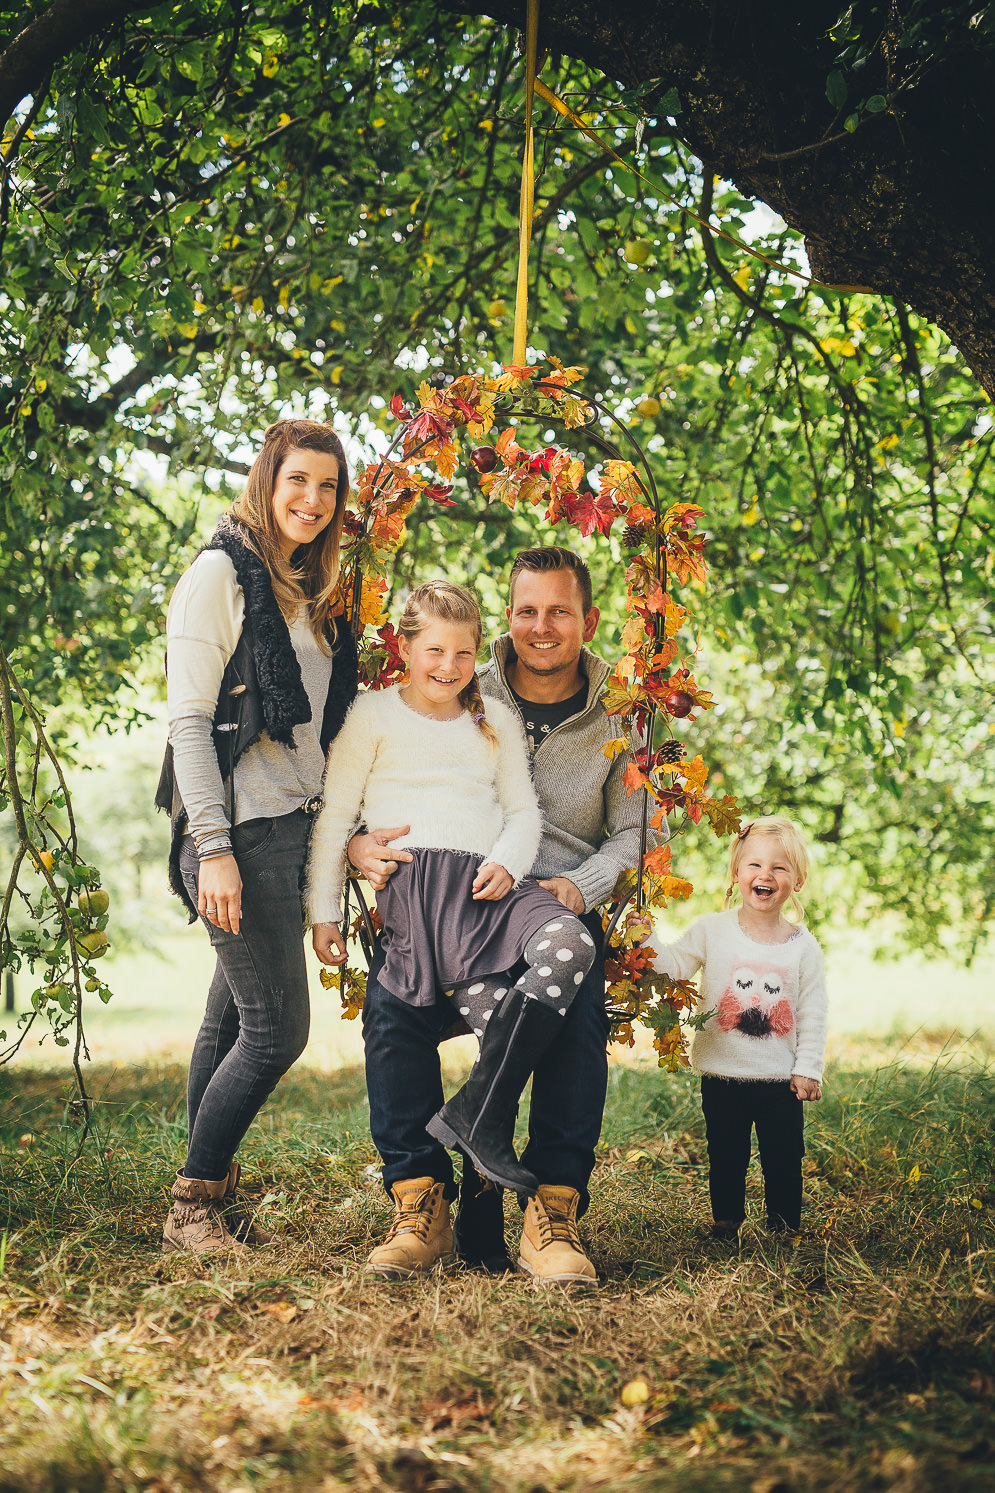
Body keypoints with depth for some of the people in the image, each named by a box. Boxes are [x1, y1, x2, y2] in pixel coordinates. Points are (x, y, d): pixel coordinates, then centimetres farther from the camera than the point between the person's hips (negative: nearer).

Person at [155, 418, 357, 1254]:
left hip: (295, 830, 7)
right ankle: (193, 1208, 6)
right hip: (239, 830, -7)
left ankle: (214, 1202, 18)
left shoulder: (312, 594, 17)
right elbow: (189, 721, -11)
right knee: (277, 1027, -8)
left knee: (232, 1022, 11)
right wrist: (214, 849, -18)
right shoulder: (221, 576, -6)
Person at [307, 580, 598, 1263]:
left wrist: (507, 862, -3)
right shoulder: (374, 715, 13)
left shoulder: (497, 721, 24)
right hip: (412, 884, -4)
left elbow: (524, 811, 19)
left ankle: (475, 1115, -25)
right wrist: (323, 910, 5)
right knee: (494, 1008, -28)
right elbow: (333, 818, 11)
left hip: (489, 880, 4)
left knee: (571, 943, -28)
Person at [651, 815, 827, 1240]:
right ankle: (725, 1222, 25)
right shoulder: (712, 931, -2)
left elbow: (813, 1013, 1)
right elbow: (671, 966, -3)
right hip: (722, 1074, 0)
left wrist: (808, 1068, -2)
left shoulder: (803, 946, -1)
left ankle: (785, 1228, 22)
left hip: (780, 1078, 0)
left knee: (784, 1158, 8)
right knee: (726, 1157, 10)